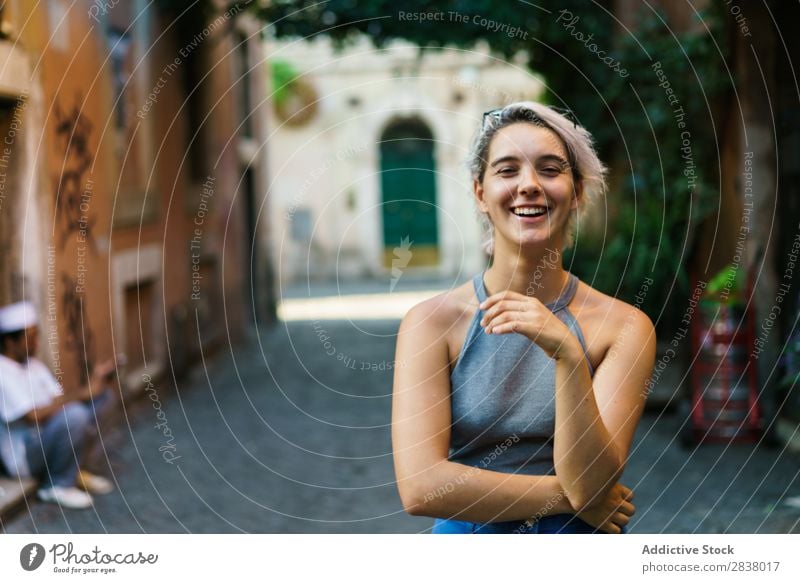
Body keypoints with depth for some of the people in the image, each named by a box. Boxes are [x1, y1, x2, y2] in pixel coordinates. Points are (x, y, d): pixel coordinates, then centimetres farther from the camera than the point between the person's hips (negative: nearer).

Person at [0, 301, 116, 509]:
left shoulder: (34, 365, 9)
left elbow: (59, 401, 6)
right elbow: (34, 416, -27)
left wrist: (92, 384, -11)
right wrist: (81, 394, -26)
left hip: (46, 437, 9)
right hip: (23, 456, -9)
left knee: (99, 392, 3)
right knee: (73, 415, -33)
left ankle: (71, 470, 4)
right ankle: (57, 485, -11)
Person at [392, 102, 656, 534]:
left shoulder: (624, 327, -3)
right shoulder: (430, 323, -4)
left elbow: (589, 485, -11)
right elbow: (419, 487, -12)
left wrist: (568, 355, -22)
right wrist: (564, 495, -9)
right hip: (466, 534, -1)